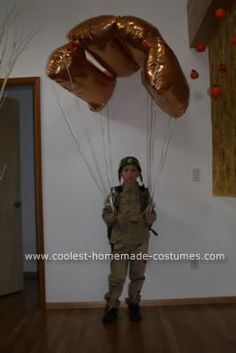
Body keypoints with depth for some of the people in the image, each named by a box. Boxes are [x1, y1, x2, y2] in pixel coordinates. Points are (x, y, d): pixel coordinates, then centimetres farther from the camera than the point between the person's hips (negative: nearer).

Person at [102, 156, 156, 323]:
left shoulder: (145, 193, 1)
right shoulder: (115, 193, -2)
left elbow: (152, 213, 6)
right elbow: (106, 212, -1)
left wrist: (151, 218, -15)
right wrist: (109, 217, -23)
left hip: (140, 241, 2)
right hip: (120, 240, -1)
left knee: (138, 275, 12)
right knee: (117, 276, 0)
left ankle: (134, 305, 31)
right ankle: (112, 307, 20)